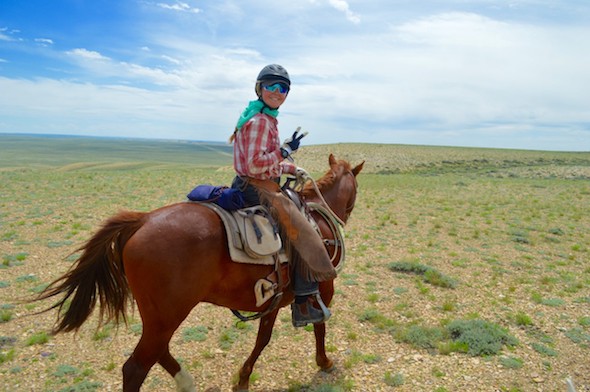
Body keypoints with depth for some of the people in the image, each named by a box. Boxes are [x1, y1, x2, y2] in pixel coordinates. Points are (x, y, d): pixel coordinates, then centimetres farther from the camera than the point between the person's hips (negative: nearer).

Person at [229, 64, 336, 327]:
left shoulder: (266, 118, 15)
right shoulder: (260, 121, -18)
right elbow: (255, 165, -25)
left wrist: (291, 169, 11)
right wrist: (286, 150, -17)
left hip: (251, 186, 11)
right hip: (257, 188, -11)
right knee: (303, 233, -11)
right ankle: (304, 304, -5)